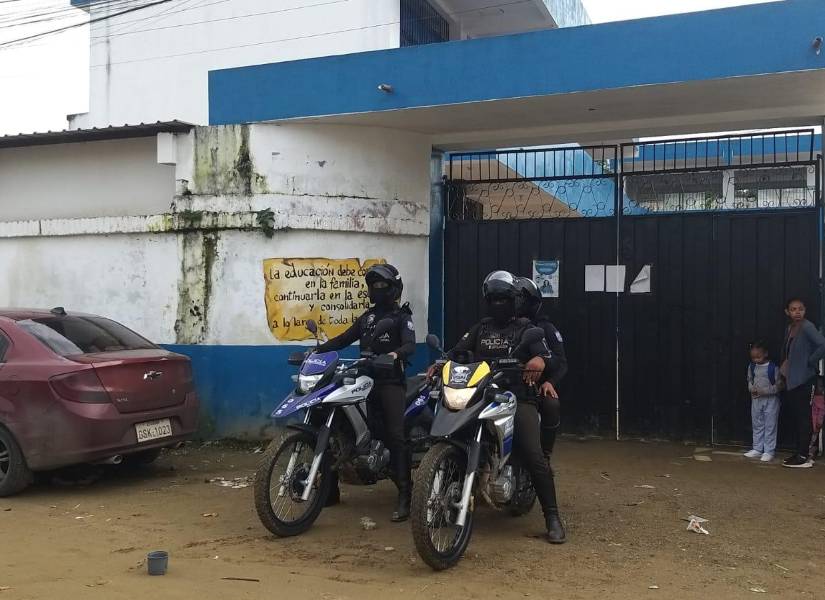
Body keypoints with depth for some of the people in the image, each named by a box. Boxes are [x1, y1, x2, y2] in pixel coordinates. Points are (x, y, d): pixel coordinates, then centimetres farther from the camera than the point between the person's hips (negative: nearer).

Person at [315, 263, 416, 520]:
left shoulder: (401, 316, 2)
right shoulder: (367, 317, 23)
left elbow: (410, 344, -14)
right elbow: (344, 339, 20)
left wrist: (397, 354, -37)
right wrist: (317, 350, 7)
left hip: (391, 382, -6)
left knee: (395, 436, -16)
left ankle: (404, 496, -16)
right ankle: (330, 488, 14)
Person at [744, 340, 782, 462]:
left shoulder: (773, 367, -15)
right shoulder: (752, 366, 1)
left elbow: (778, 386, -13)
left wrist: (764, 391, -22)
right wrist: (752, 388, -8)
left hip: (770, 400, -5)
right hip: (756, 399, 6)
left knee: (770, 426, 0)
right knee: (757, 425, 13)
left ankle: (769, 451, 6)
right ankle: (757, 449, 22)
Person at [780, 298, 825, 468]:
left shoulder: (807, 327, -14)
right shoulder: (789, 328, 12)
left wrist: (810, 362, -16)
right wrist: (785, 365, 5)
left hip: (804, 379, -9)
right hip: (792, 379, 9)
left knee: (804, 418, -4)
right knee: (797, 417, 13)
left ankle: (804, 457, 0)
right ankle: (800, 453, 20)